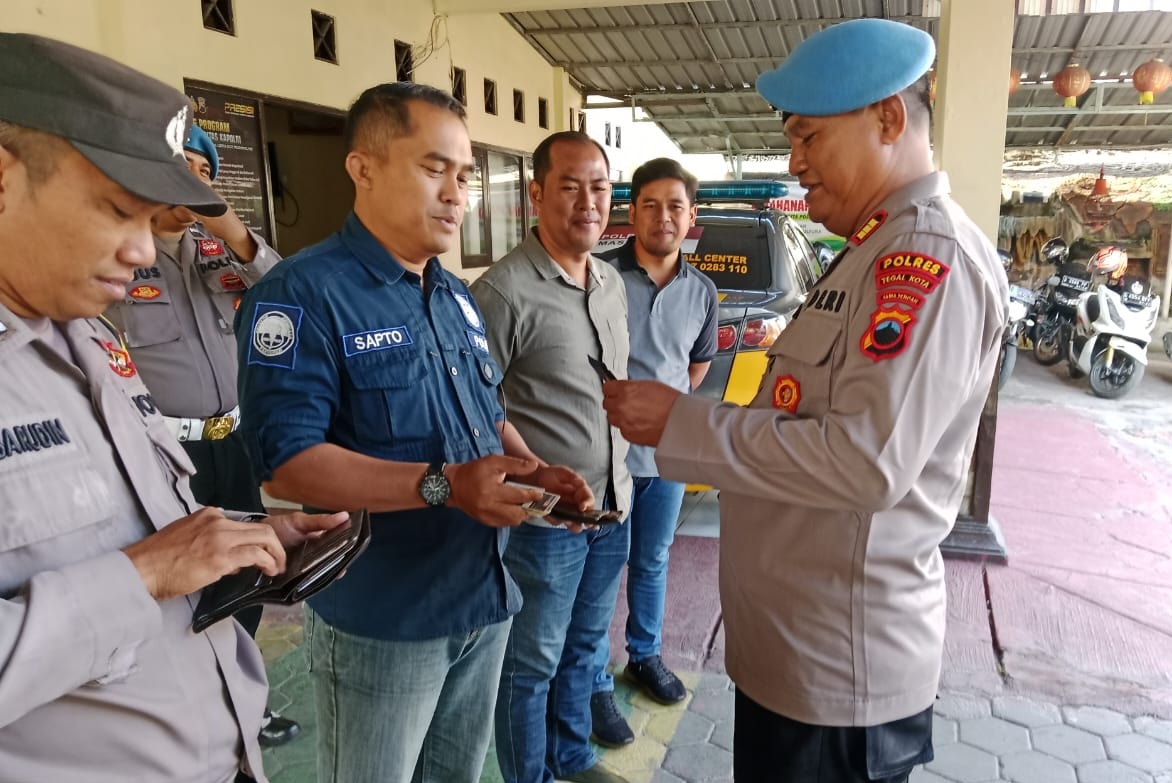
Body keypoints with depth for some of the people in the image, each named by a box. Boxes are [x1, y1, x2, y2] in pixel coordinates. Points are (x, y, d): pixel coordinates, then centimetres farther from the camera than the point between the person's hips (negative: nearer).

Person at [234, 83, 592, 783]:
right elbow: (285, 461, -24)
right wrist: (443, 485, -32)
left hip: (486, 601, 7)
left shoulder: (456, 294, 9)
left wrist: (534, 470, -3)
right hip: (382, 622, -7)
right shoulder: (304, 294, -17)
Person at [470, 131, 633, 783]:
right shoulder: (505, 291, -19)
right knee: (533, 664, 12)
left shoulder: (612, 282, 6)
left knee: (585, 646, 24)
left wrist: (620, 474, 16)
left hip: (614, 504, 7)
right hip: (545, 517, -7)